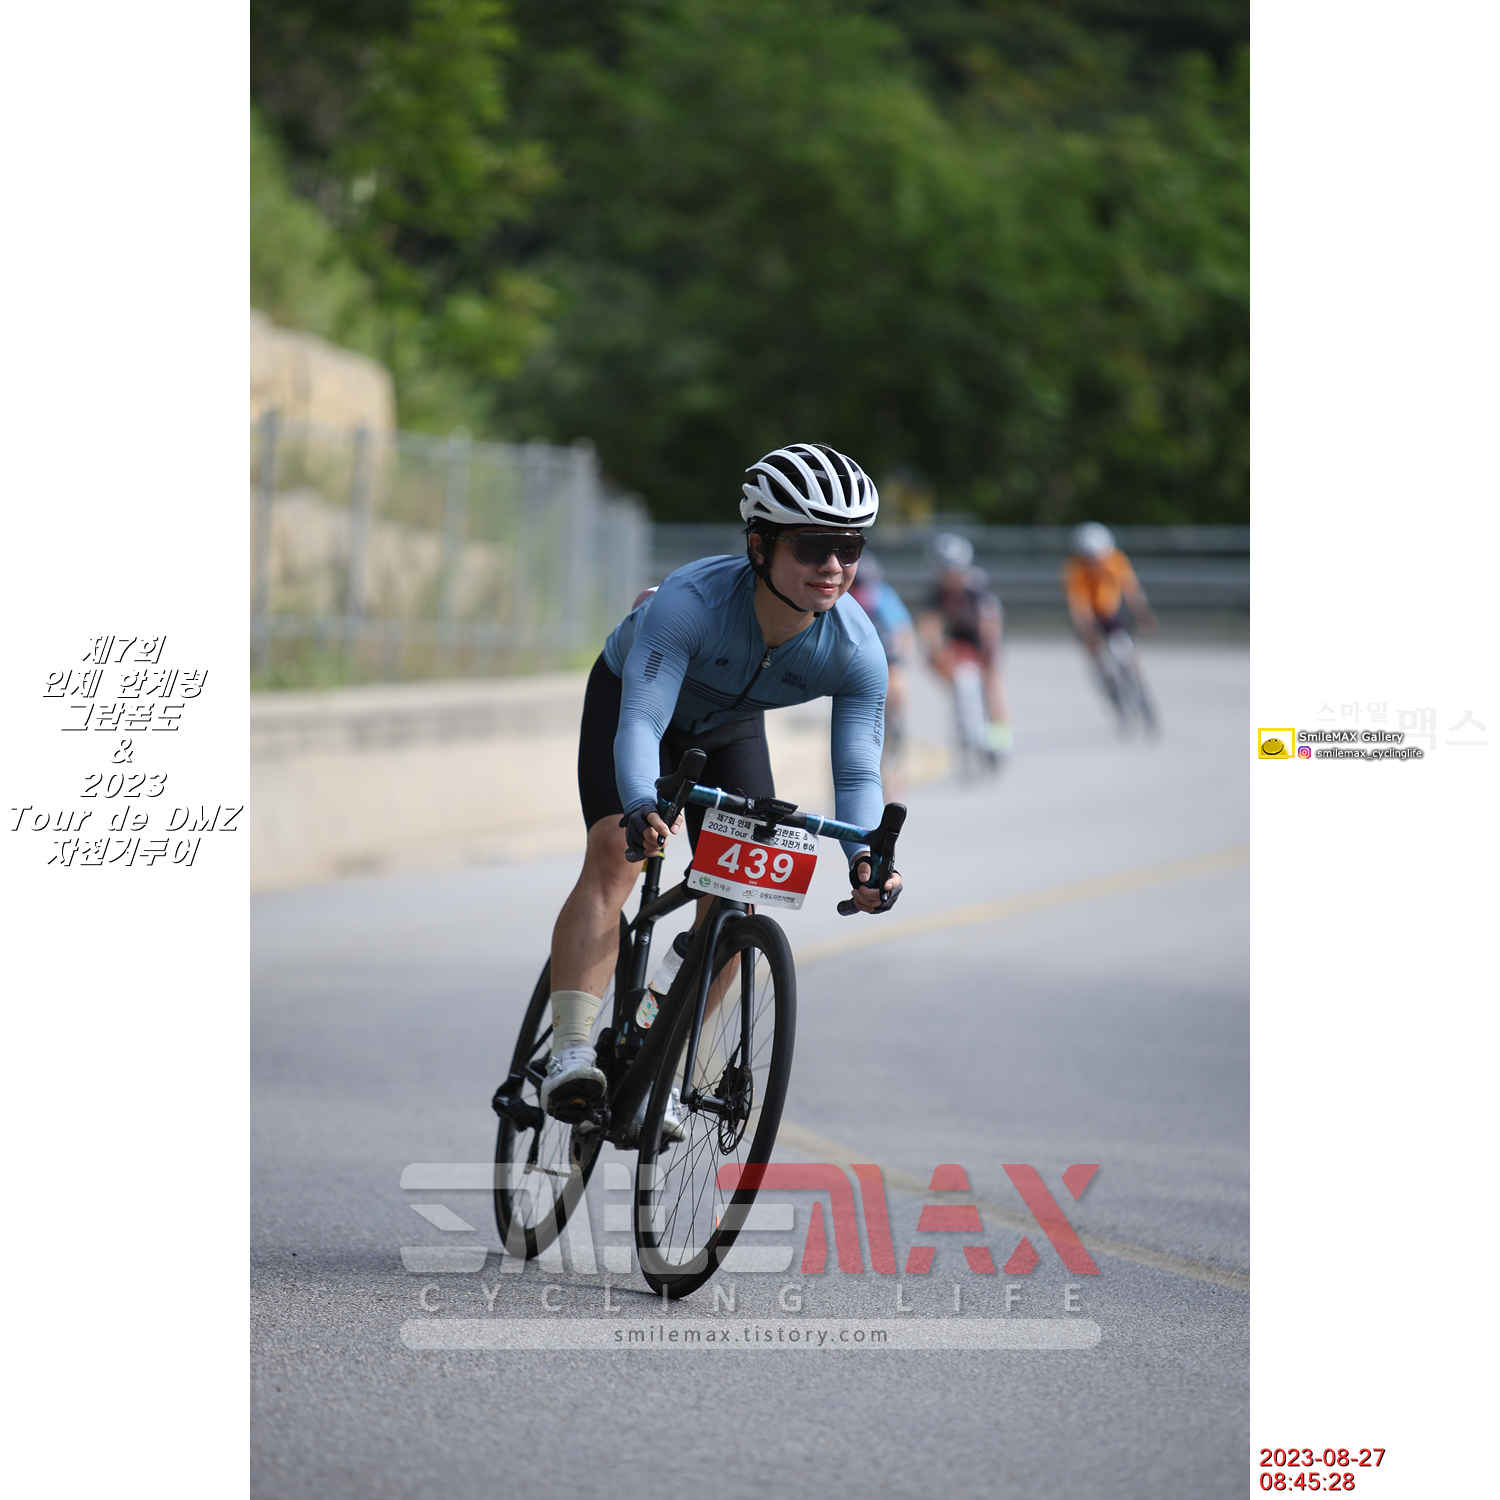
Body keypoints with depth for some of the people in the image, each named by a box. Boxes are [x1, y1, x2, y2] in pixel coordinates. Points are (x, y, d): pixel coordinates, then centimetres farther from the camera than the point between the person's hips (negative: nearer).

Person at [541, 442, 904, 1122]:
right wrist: (642, 807, -65)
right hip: (630, 699, -4)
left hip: (730, 727, 4)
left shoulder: (856, 650, -30)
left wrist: (866, 855, -47)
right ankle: (570, 1054, -31)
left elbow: (858, 771, -27)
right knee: (614, 856, -24)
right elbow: (640, 721, -46)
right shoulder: (692, 601, -41)